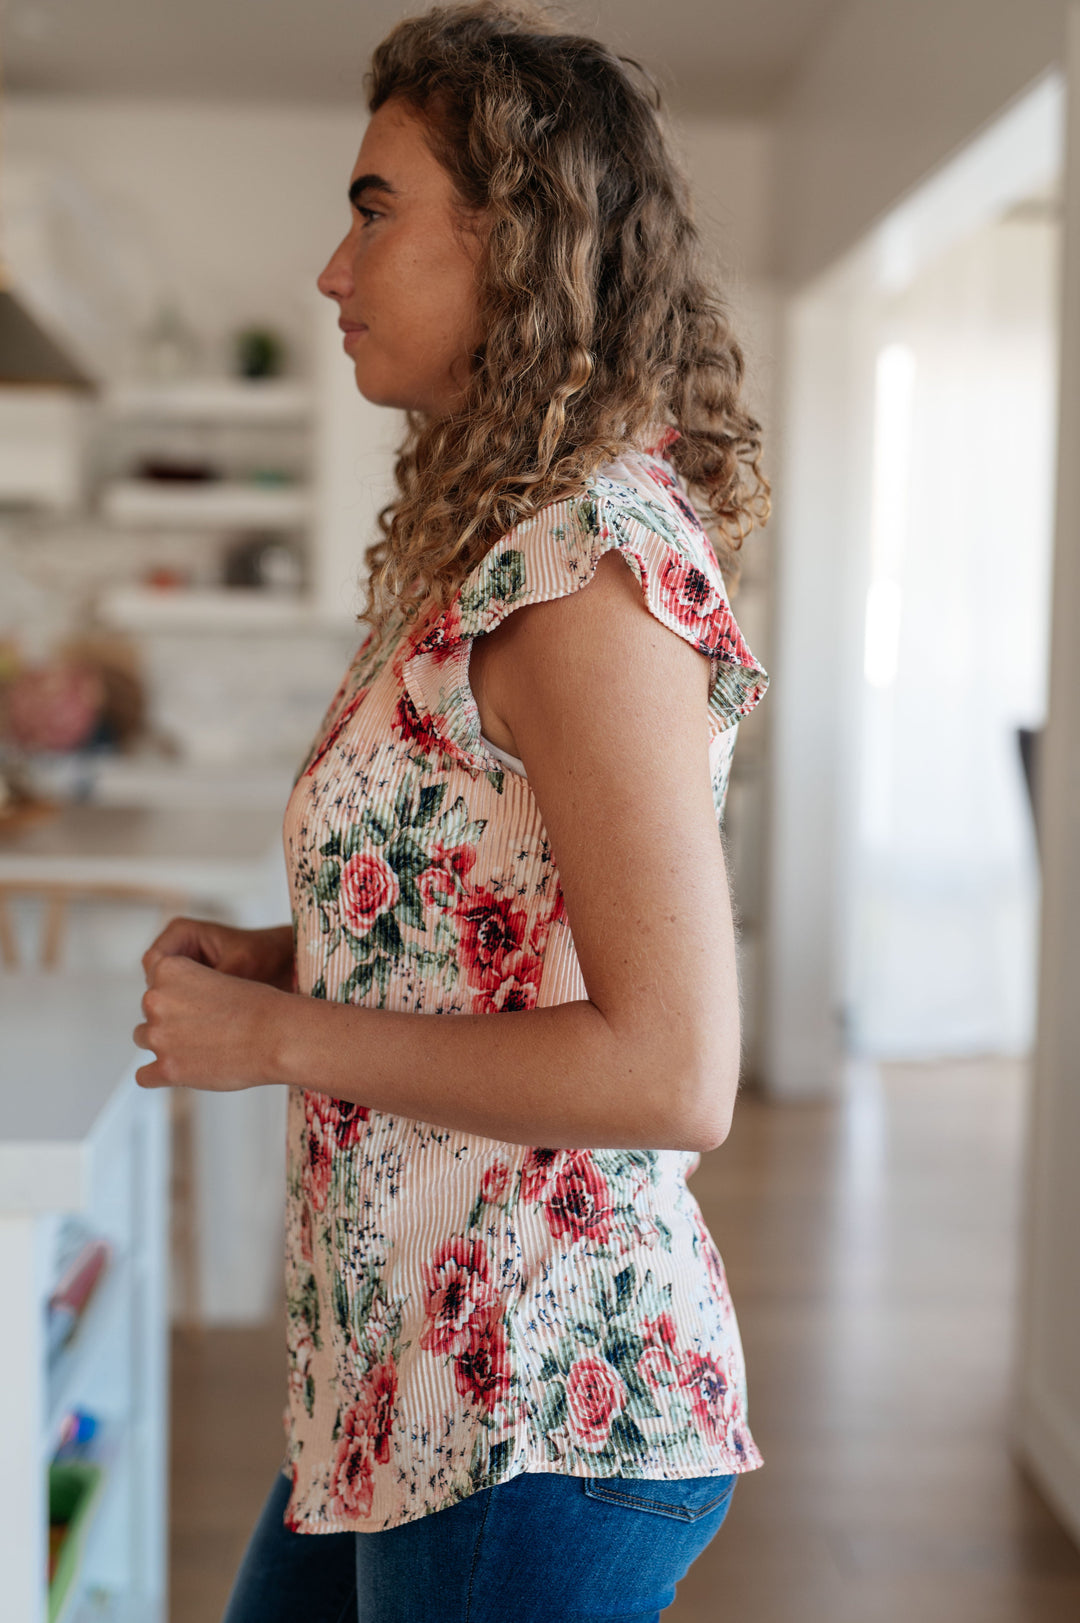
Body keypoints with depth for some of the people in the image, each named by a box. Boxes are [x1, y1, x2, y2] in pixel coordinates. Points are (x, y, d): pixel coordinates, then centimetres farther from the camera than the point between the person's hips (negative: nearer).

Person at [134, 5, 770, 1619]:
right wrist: (277, 955, 2)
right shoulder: (494, 543, 10)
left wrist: (280, 1035, -17)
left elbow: (672, 1073, -25)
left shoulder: (588, 568, -20)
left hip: (541, 1410, -9)